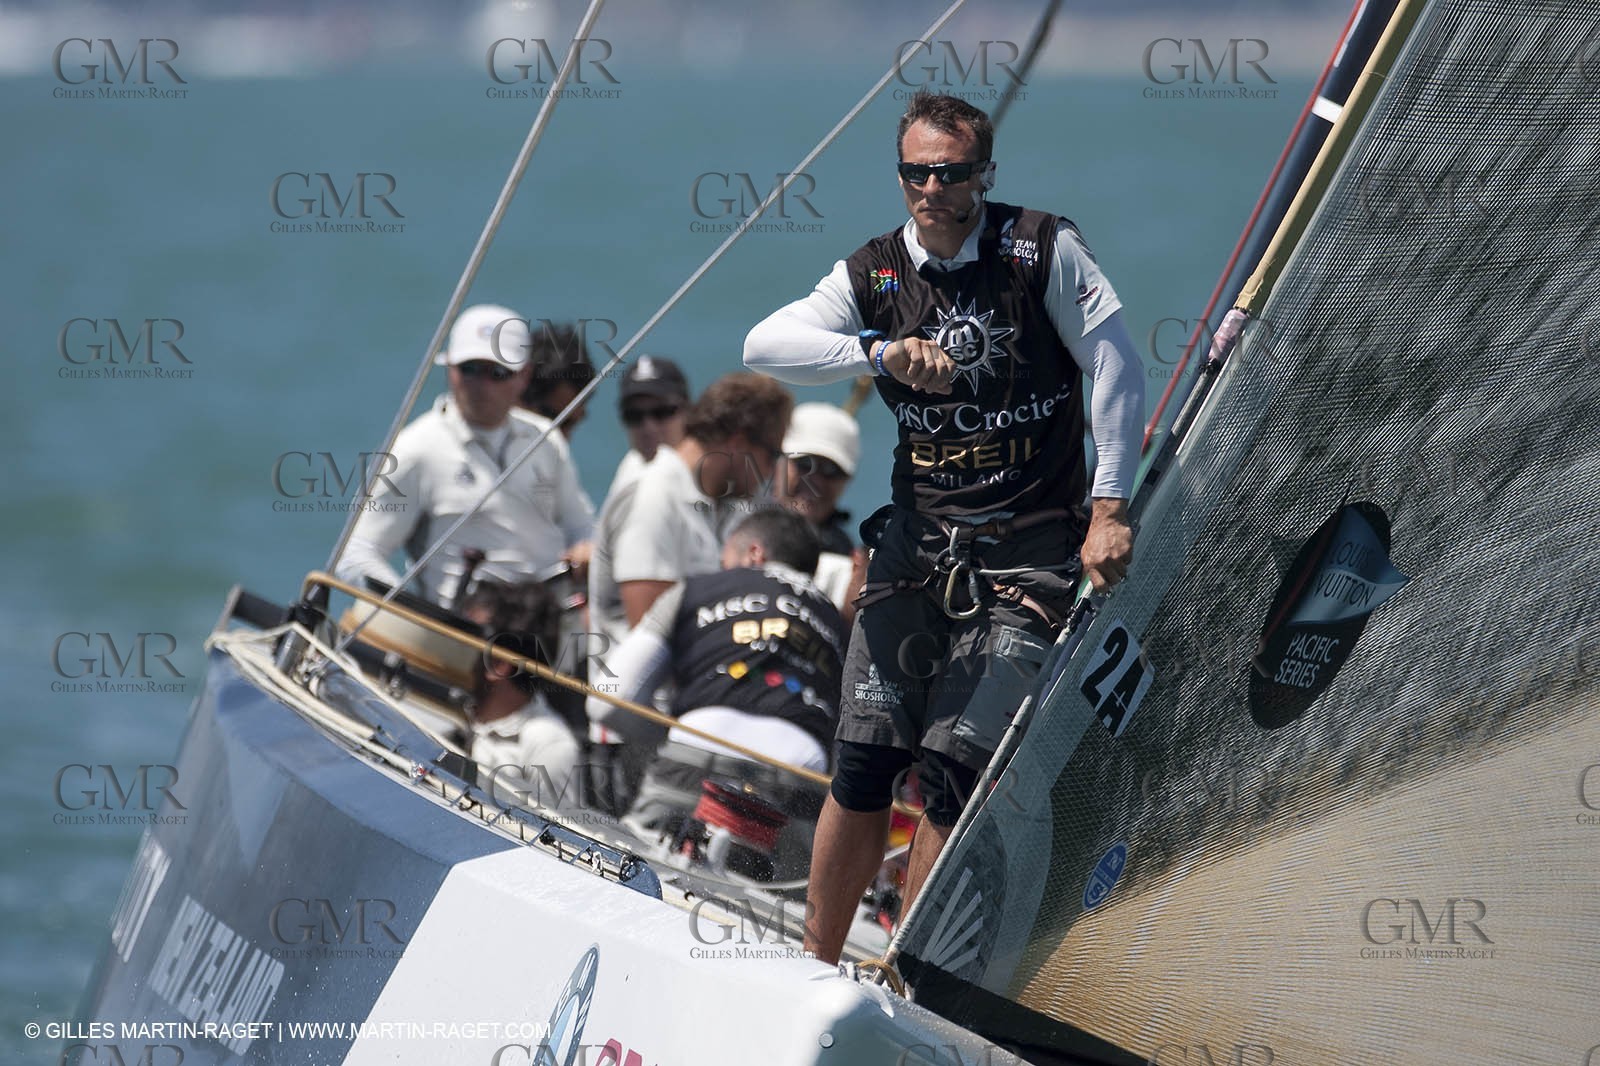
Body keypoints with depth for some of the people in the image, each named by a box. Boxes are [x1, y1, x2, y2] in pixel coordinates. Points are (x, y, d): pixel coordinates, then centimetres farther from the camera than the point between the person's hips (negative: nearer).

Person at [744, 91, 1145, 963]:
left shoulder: (1043, 250, -5)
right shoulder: (874, 275, 3)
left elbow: (1114, 364, -4)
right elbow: (765, 344, -13)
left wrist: (1109, 509, -10)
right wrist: (880, 349, -30)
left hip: (1029, 554, -3)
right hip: (916, 540, 3)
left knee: (954, 769, -11)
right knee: (864, 762, -3)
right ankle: (816, 969, 10)